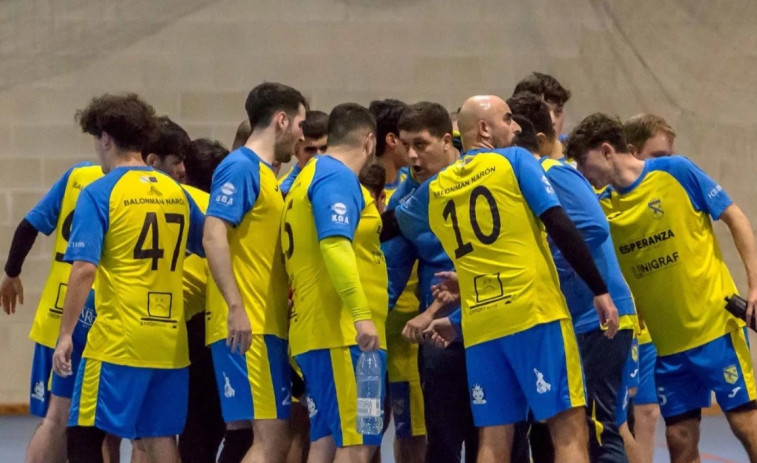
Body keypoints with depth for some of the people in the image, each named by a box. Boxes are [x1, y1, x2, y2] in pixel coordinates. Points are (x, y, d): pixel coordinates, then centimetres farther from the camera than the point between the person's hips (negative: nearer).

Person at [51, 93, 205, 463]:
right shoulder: (176, 193, 10)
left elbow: (84, 269, -14)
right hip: (170, 339, 5)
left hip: (116, 339, -5)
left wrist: (66, 334, -11)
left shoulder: (99, 193, -6)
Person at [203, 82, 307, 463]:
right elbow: (214, 237, -18)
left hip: (265, 327, 9)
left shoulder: (264, 173, 19)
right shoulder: (242, 167, -9)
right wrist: (236, 307, -22)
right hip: (247, 328, -9)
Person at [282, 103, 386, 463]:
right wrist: (362, 315, -28)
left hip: (316, 332, 10)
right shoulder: (337, 177, -9)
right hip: (344, 331, -10)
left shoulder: (309, 177, 21)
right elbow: (335, 245, -21)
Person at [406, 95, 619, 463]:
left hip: (479, 325, 5)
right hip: (535, 311, -5)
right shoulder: (514, 161, 1)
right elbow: (560, 228, -7)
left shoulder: (435, 189, 15)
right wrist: (600, 290, -5)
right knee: (568, 427, -5)